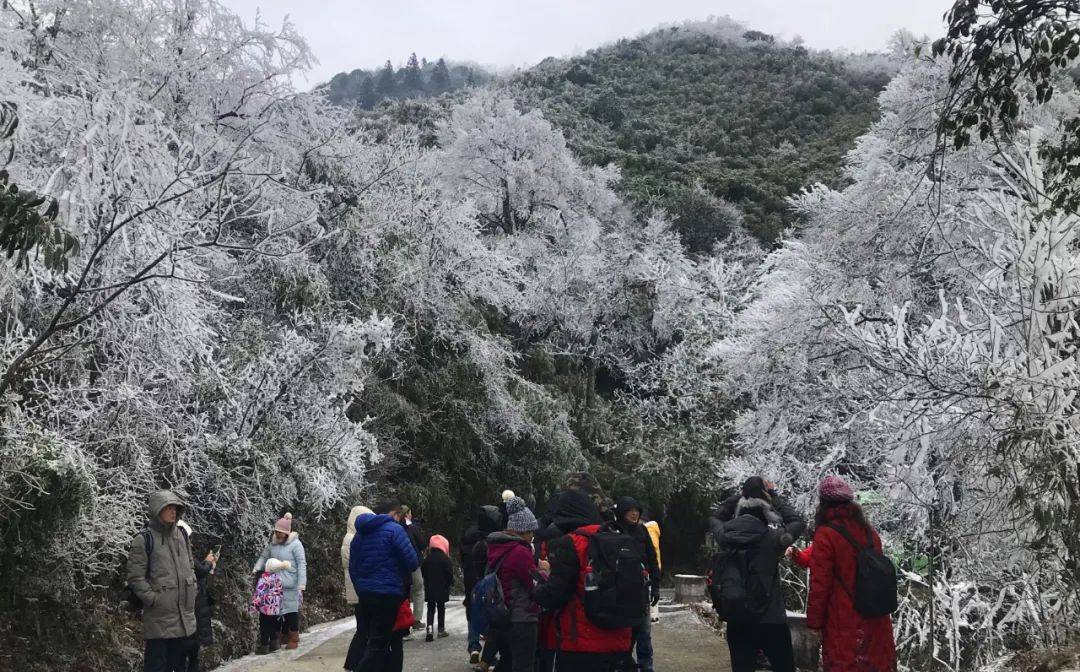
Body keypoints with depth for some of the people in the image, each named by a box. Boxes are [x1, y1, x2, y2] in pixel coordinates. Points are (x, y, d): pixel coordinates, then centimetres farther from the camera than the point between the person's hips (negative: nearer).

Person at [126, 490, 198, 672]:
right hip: (159, 620, -7)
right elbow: (135, 577, -12)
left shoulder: (181, 535, 11)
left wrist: (192, 591, 11)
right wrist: (153, 599, -16)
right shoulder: (144, 539, -10)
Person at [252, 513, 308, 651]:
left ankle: (294, 638, 12)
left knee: (292, 611, 1)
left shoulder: (295, 544, -11)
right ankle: (282, 635, 26)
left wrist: (301, 584, -19)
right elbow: (264, 556, 18)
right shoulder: (273, 544, 7)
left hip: (291, 586, -6)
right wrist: (256, 568, -1)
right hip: (276, 584, 6)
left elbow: (302, 564, -13)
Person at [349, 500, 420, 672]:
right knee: (378, 645, -5)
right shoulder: (394, 529, -8)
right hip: (387, 594, -7)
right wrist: (400, 574, 9)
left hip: (364, 594, 7)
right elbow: (412, 562, -12)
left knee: (369, 641, 15)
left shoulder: (360, 533, 13)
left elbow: (352, 567, 16)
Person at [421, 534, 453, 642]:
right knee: (441, 608, 10)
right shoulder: (445, 559, -12)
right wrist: (450, 583, 5)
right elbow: (450, 573, -12)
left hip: (429, 589, 3)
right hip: (442, 589, -3)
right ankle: (441, 629, 16)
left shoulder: (427, 559, 1)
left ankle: (429, 629, -12)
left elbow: (423, 572, 7)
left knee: (431, 609, 6)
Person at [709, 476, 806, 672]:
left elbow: (714, 519, 19)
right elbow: (799, 522, 5)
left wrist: (738, 496, 16)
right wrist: (776, 498, 10)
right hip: (771, 621, -3)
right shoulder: (772, 538, -14)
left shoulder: (725, 536, -5)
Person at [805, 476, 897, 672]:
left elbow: (819, 585, -14)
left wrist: (814, 621, -4)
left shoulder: (826, 535, -14)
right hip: (875, 622, 6)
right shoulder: (870, 532, 4)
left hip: (844, 624, -6)